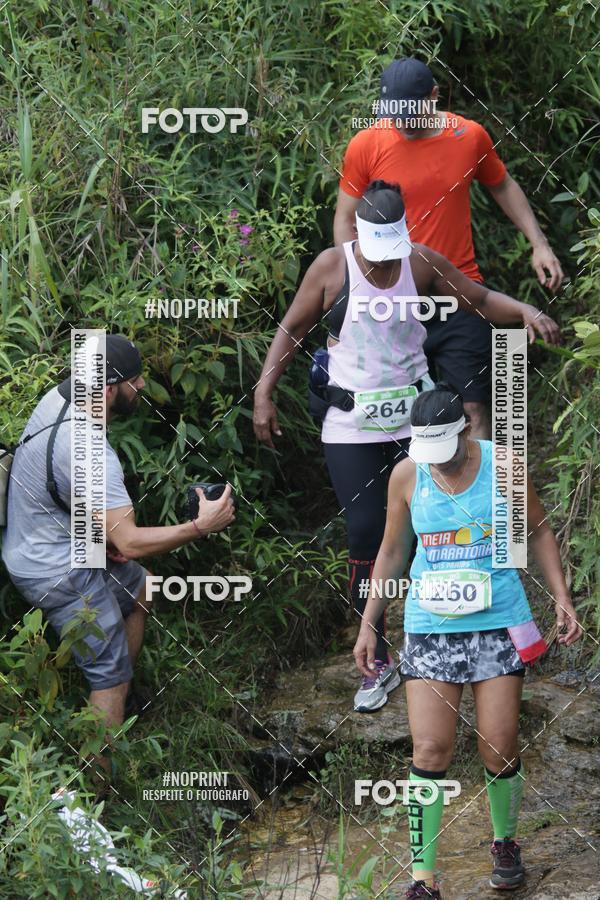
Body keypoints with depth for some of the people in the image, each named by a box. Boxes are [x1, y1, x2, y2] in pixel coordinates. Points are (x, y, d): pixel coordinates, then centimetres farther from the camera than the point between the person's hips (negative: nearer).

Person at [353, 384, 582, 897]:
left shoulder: (503, 465, -4)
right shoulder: (407, 476, -1)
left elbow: (538, 532, 9)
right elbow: (392, 551, 11)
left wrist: (562, 598, 0)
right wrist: (368, 624, 10)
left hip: (499, 624, 0)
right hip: (430, 629, 1)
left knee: (499, 749, -1)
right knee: (430, 752, -9)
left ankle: (505, 842, 26)